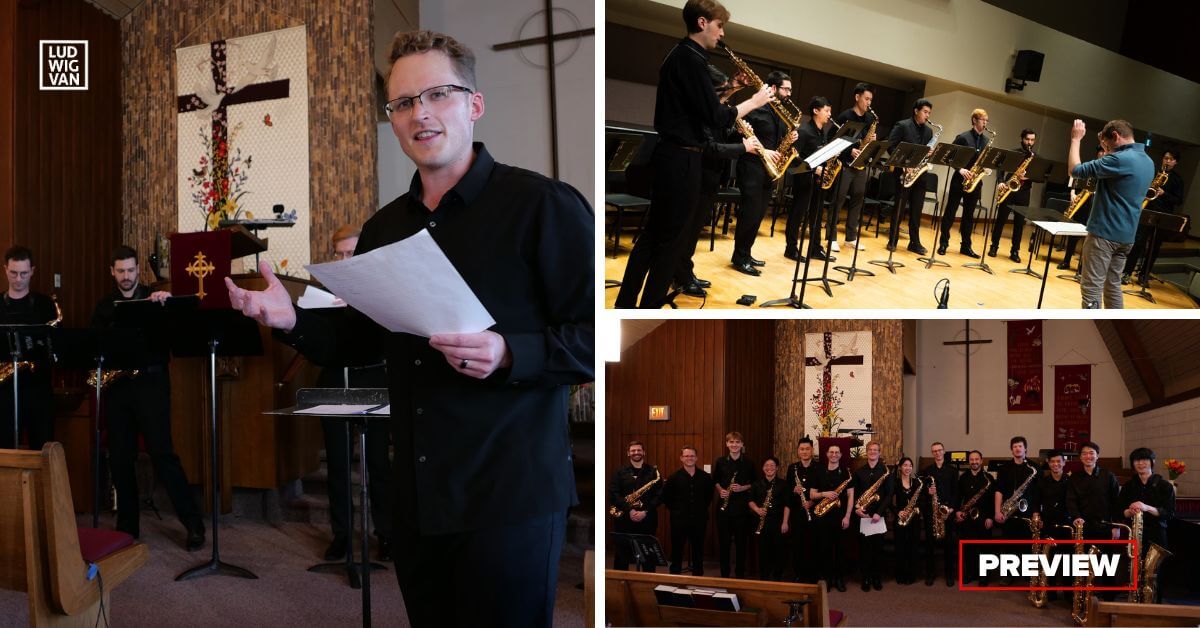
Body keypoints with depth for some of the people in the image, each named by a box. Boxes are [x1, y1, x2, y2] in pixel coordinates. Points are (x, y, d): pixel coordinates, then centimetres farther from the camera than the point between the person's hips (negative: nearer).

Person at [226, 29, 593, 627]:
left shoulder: (544, 206, -11)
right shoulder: (383, 228, 11)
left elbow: (602, 337, -13)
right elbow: (362, 339, 21)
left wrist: (509, 355, -27)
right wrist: (292, 321, 4)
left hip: (511, 497, -6)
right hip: (417, 498, 7)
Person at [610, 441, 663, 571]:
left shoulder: (653, 472, 6)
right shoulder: (620, 472, 7)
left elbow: (659, 495, -1)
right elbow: (613, 495, -2)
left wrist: (645, 512, -12)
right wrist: (629, 510, -14)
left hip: (647, 519, 0)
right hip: (624, 519, 0)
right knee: (621, 556, 3)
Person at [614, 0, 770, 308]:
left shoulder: (679, 54, 15)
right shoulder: (692, 58, -16)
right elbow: (714, 117, -19)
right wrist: (754, 101, -7)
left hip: (670, 154, 10)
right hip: (682, 159, -10)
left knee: (654, 233, 13)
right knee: (671, 238, -1)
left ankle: (625, 305, 17)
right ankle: (650, 307, 7)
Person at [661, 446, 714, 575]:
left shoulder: (705, 477, 1)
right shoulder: (674, 477, -4)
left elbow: (709, 495, 16)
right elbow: (665, 496, 3)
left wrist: (703, 509, 8)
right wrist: (674, 510, -1)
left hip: (699, 520, 2)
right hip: (679, 520, -2)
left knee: (698, 551, 10)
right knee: (677, 551, 4)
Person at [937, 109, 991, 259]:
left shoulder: (986, 141, 12)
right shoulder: (962, 137, -5)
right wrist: (960, 169, -19)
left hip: (975, 182, 5)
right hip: (959, 180, -5)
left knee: (969, 215, 9)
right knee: (950, 213, 0)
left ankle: (966, 246, 15)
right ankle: (943, 243, 6)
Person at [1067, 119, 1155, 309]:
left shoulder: (1120, 159, -19)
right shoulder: (1147, 162, 11)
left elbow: (1076, 170, -17)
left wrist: (1075, 139, -6)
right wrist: (1107, 150, 21)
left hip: (1104, 232, -9)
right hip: (1125, 235, 9)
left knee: (1091, 287, -5)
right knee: (1113, 286, 16)